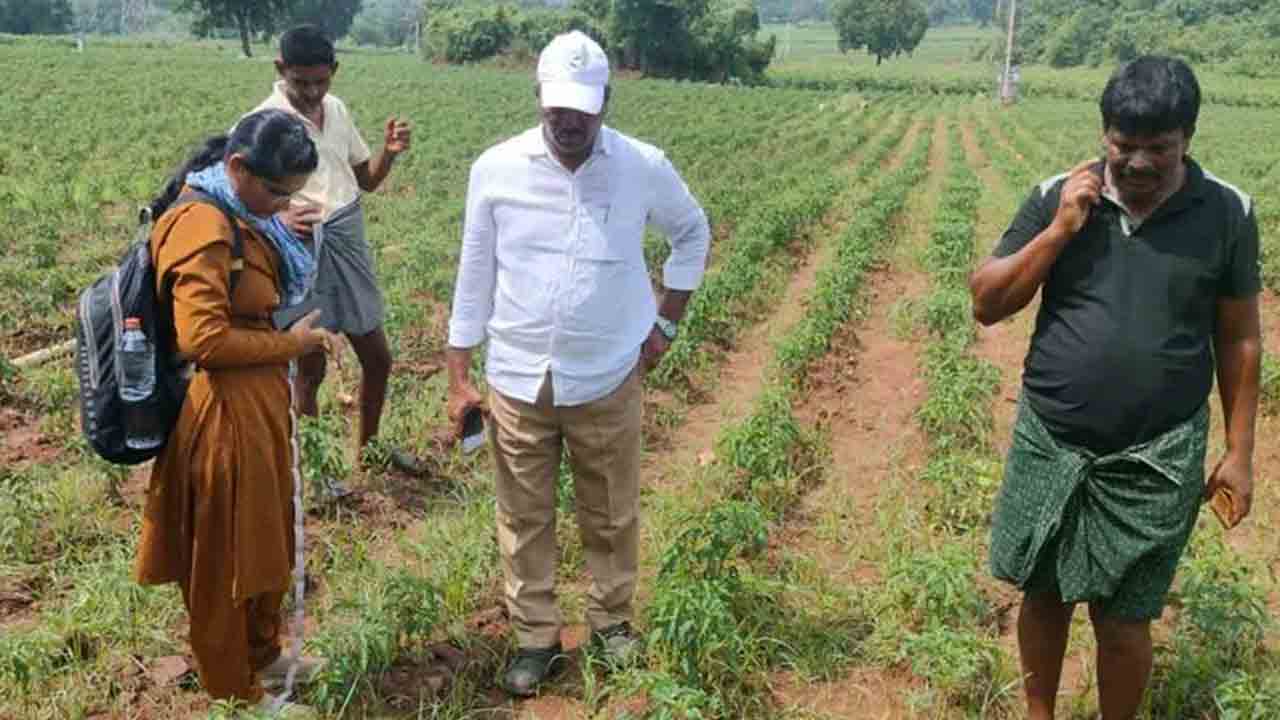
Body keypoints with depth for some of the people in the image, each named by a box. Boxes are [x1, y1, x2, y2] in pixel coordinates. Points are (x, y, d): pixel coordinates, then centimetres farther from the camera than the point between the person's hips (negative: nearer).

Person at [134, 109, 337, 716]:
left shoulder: (239, 215, 9)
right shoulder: (201, 224, -22)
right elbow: (204, 338, -26)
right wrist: (289, 344, -15)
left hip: (259, 403, 10)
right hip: (223, 414, -10)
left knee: (265, 538, 23)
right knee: (224, 555, 8)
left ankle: (262, 655, 43)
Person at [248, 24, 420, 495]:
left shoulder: (337, 110, 5)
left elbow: (366, 180, 14)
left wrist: (389, 152, -6)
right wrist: (279, 219, -36)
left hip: (349, 245, 6)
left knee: (377, 357, 15)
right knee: (311, 367, 6)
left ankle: (369, 445, 37)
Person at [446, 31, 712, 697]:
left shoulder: (644, 168, -8)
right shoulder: (496, 169, -7)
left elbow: (693, 233, 12)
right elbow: (475, 276, 1)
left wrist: (667, 321, 5)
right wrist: (458, 378, 2)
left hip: (608, 380, 0)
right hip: (517, 380, 0)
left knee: (612, 515, 14)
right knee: (524, 518, 11)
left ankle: (611, 621, 37)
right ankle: (536, 638, 29)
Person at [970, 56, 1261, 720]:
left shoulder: (1227, 214, -6)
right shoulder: (1058, 197, -5)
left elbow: (1239, 339, 2)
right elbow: (986, 305, -5)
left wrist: (1239, 451, 3)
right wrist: (1059, 230, -16)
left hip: (1156, 458, -1)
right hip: (1048, 443, 2)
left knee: (1123, 621, 8)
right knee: (1043, 594, 17)